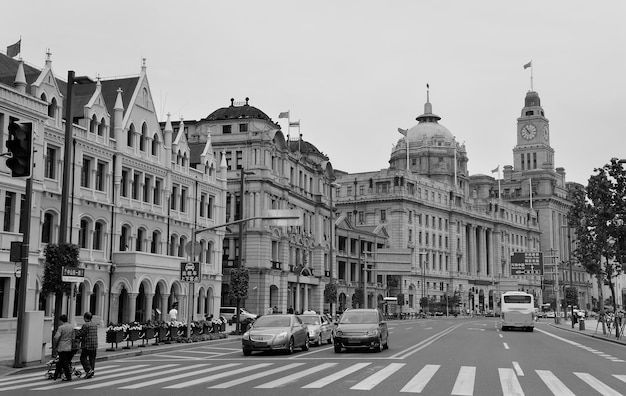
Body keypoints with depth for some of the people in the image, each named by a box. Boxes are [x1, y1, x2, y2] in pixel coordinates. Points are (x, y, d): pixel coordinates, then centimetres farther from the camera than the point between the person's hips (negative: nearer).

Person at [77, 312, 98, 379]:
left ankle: (89, 370, -10)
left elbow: (80, 334, -15)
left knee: (83, 358, 3)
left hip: (87, 345, -7)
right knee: (92, 358, 12)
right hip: (95, 345, 7)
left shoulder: (85, 325, -14)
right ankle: (91, 372, 15)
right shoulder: (95, 325, 11)